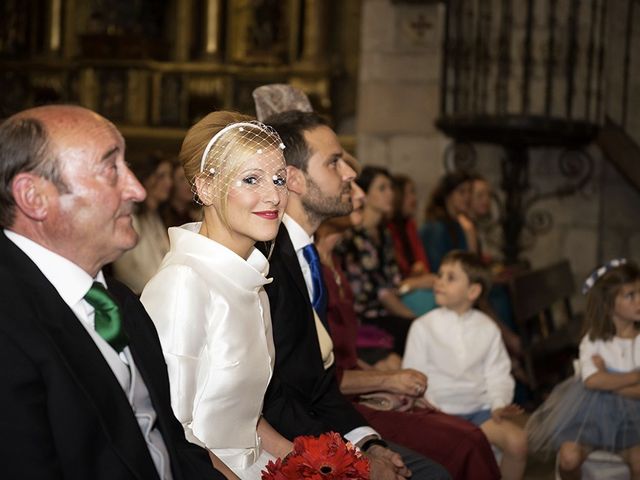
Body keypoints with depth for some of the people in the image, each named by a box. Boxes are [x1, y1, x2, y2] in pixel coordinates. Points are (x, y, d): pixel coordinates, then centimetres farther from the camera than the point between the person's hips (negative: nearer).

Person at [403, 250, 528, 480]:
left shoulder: (487, 328, 7)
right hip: (440, 412, -3)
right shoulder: (423, 327, -1)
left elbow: (497, 374, 5)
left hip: (479, 408, 3)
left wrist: (499, 405, -12)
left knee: (517, 440, -20)